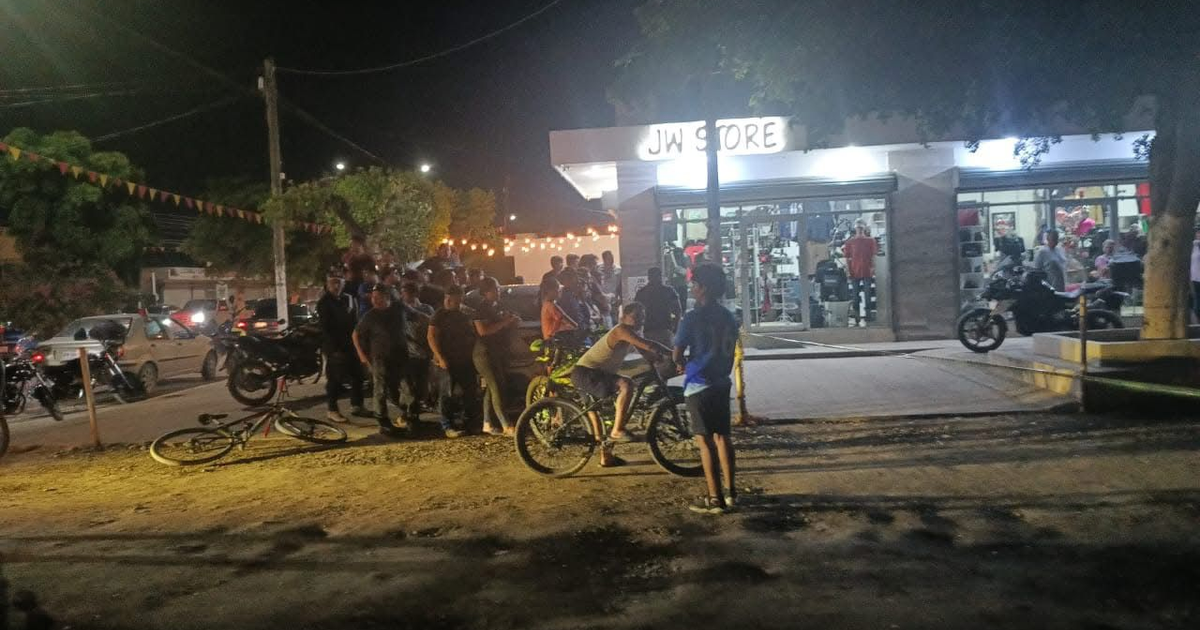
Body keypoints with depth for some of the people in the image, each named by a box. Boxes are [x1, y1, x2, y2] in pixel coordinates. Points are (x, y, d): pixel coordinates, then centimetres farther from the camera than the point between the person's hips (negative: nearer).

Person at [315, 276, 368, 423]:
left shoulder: (348, 299, 9)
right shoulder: (323, 303, -6)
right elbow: (325, 328, -12)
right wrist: (335, 349, -18)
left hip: (350, 344, 6)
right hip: (334, 347, -6)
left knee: (357, 375, 9)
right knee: (334, 379, -2)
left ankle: (356, 406, 20)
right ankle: (332, 410, 6)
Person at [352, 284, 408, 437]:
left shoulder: (398, 310, 1)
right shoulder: (370, 316, -7)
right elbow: (356, 335, 2)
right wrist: (362, 355, -4)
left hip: (400, 355, 3)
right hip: (380, 357, -3)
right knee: (382, 390, -5)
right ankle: (383, 423, -1)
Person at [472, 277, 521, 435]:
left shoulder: (497, 307, 14)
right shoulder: (481, 309, -10)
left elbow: (503, 331, 21)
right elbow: (482, 330, -23)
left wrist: (512, 322, 0)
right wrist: (504, 322, -21)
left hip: (498, 353, 9)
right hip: (484, 353, -9)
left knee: (492, 388, 11)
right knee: (497, 388, -14)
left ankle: (487, 424, 18)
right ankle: (506, 426, -18)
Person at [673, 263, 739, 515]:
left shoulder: (693, 317, -14)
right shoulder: (728, 317, 8)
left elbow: (678, 353, -10)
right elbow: (730, 352, 15)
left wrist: (681, 365, 11)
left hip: (699, 385, -7)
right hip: (721, 383, 7)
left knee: (705, 441, -2)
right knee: (722, 436, 14)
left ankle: (715, 499, 0)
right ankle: (730, 492, 20)